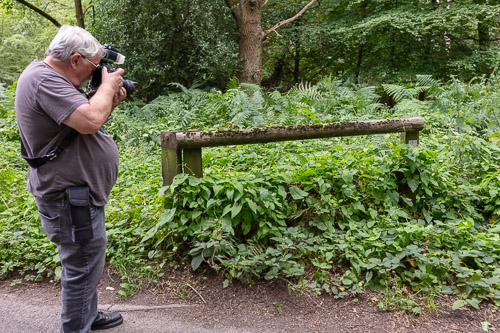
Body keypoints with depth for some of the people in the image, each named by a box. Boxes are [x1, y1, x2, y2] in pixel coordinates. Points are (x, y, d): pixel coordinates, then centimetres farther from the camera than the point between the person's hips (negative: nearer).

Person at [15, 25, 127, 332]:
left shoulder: (47, 76, 12)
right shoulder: (44, 80, -20)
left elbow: (83, 122, 18)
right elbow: (90, 120, -32)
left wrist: (110, 104, 4)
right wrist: (107, 86, -16)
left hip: (77, 194, 11)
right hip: (71, 198, -11)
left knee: (88, 263, 24)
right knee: (83, 267, 1)